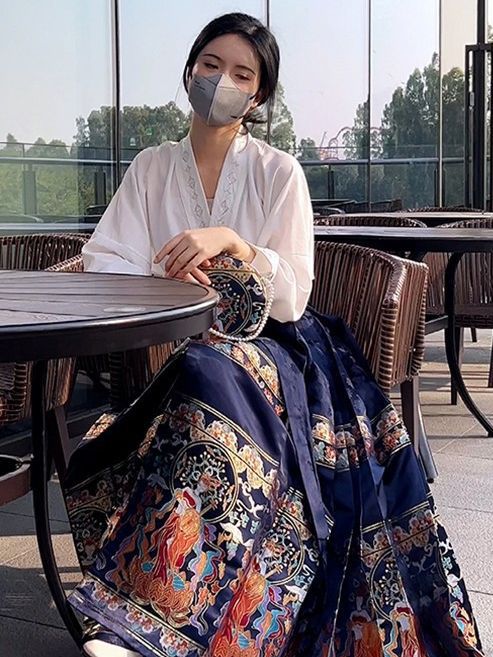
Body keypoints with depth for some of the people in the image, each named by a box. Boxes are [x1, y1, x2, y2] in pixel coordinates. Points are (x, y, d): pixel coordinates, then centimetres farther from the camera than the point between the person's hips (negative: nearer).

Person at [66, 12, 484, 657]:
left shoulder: (279, 174, 1)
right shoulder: (152, 167, 11)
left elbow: (291, 299, -6)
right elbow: (102, 264, -1)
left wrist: (231, 241, -23)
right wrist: (161, 279, -21)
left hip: (270, 349, -2)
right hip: (174, 353, 3)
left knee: (211, 374, -37)